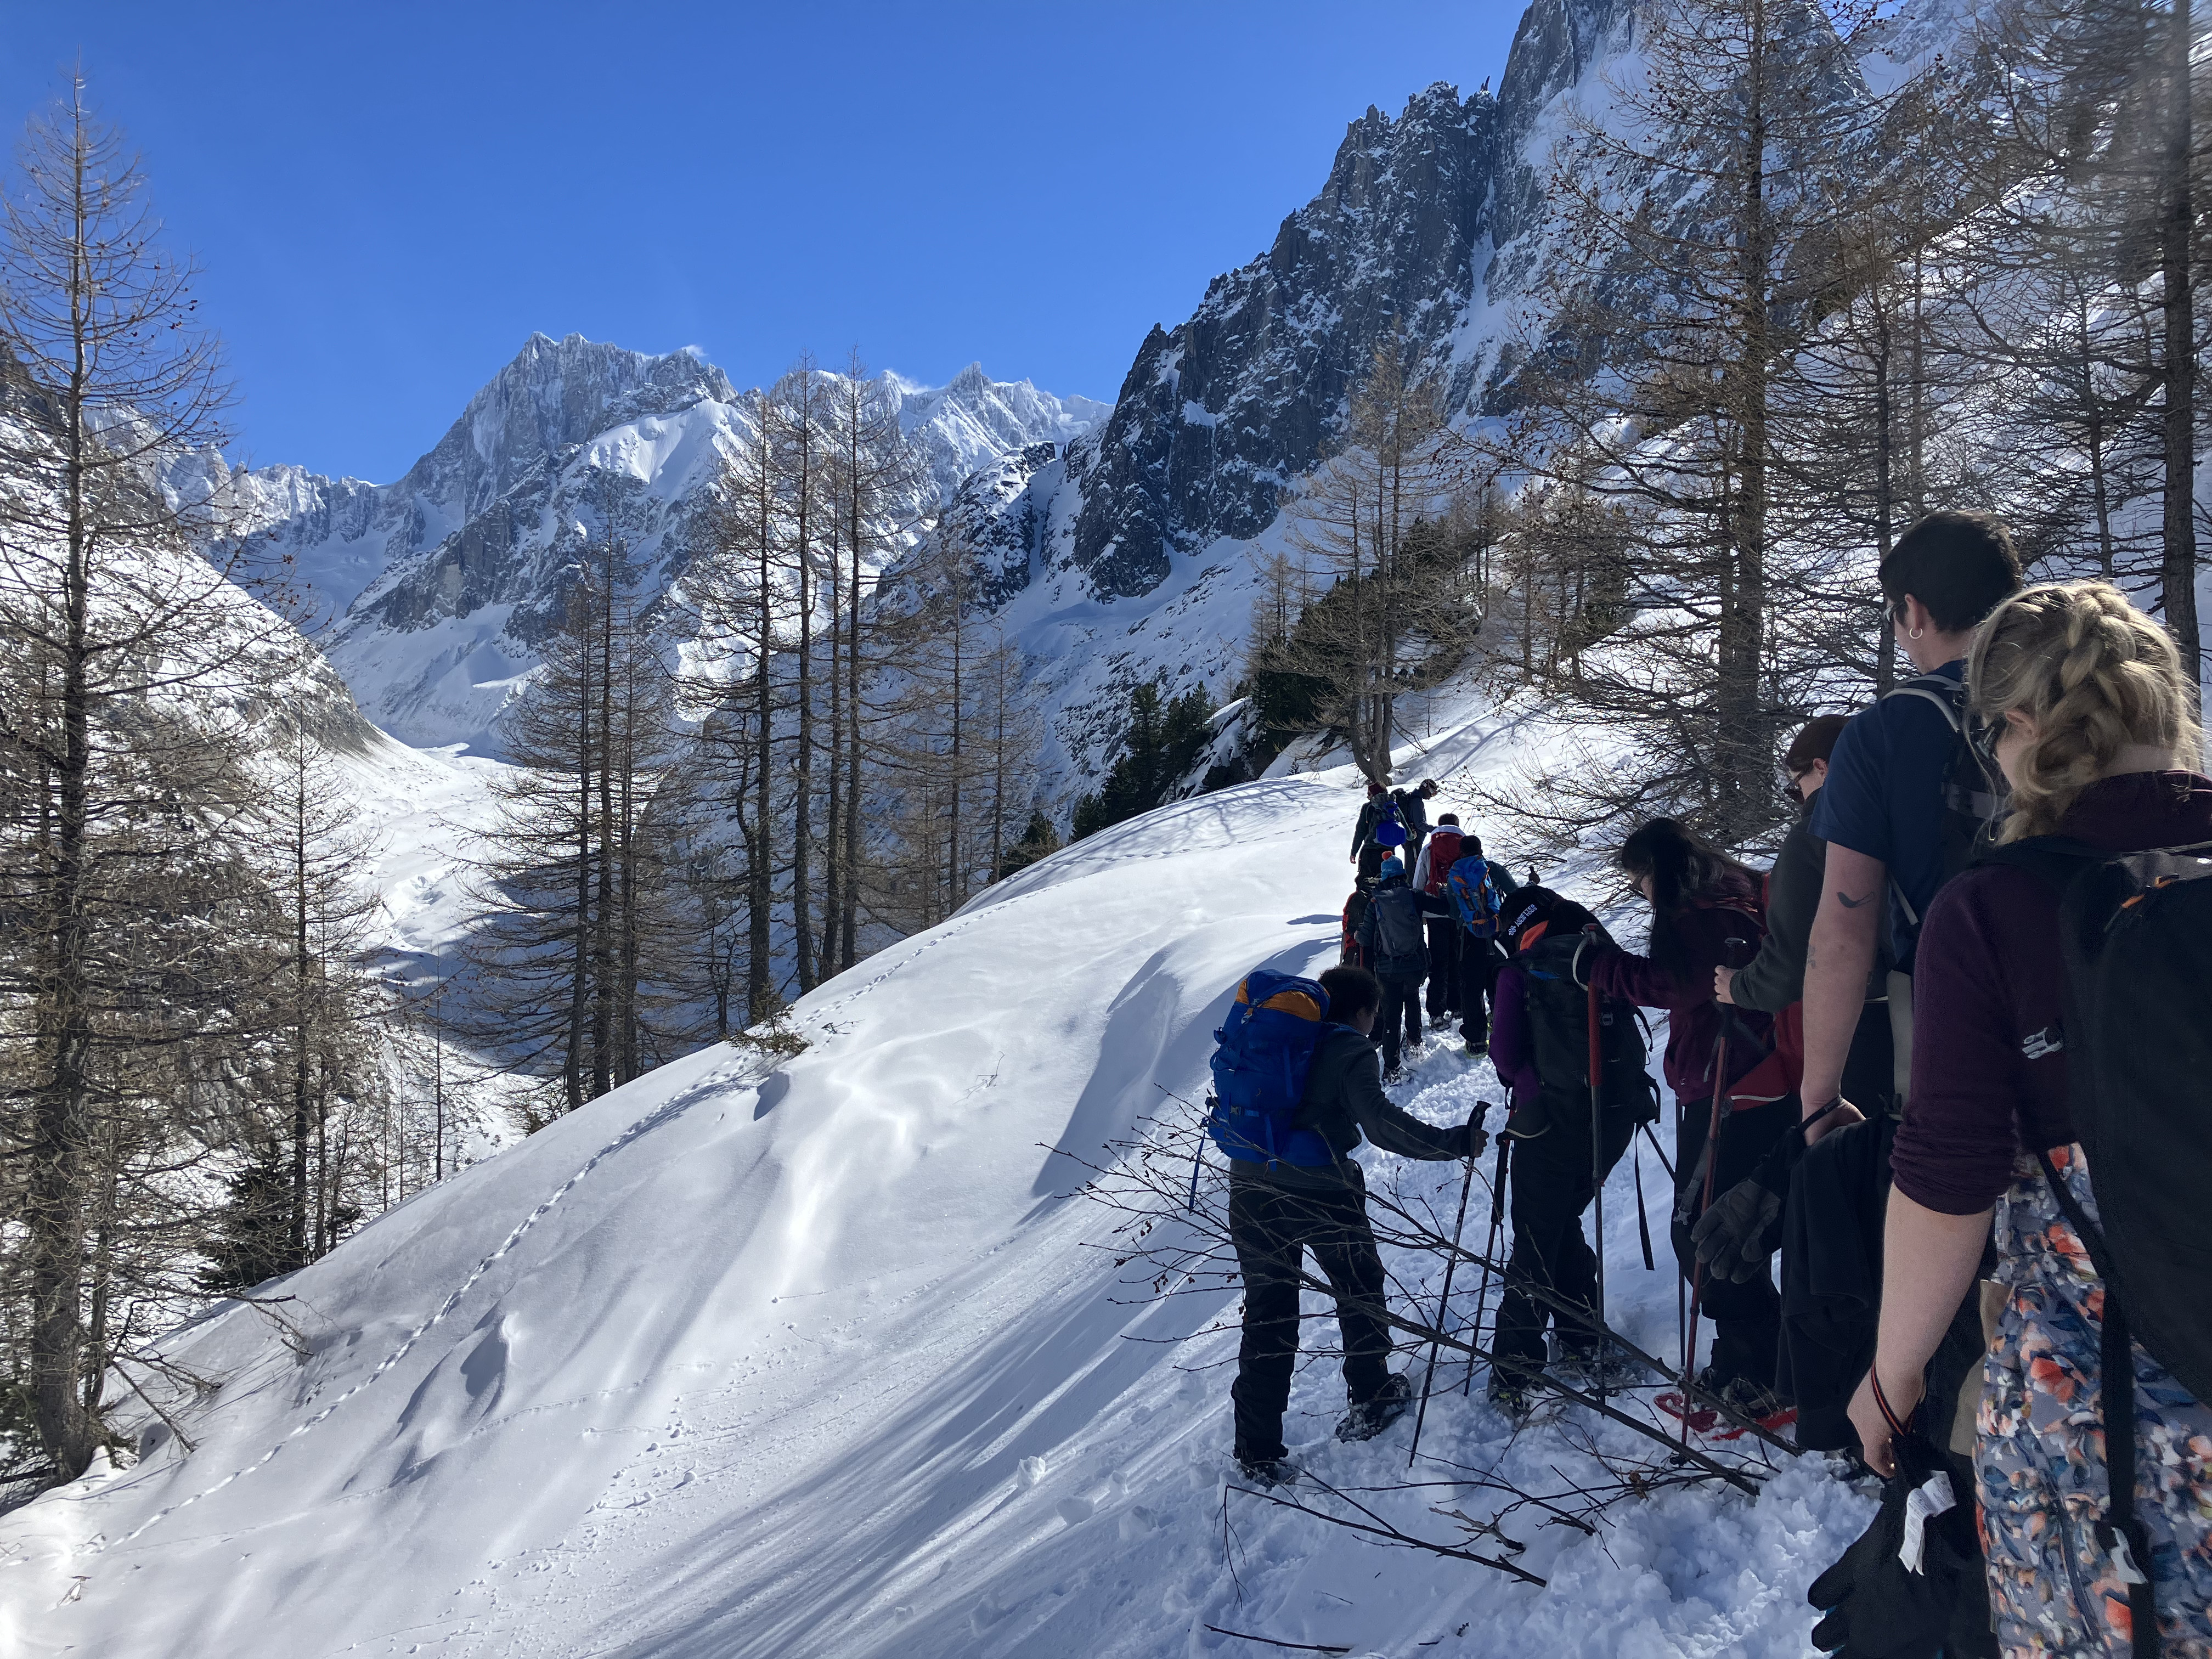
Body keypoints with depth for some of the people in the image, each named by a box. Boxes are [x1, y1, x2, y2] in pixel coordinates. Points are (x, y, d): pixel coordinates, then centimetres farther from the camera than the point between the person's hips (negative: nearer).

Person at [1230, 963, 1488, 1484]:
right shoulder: (1349, 1051, -7)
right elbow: (1381, 1124, -20)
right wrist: (1454, 1142, -16)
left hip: (1251, 1187, 5)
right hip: (1322, 1195, -5)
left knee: (1267, 1314, 11)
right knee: (1360, 1290, 21)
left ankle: (1257, 1451, 14)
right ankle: (1370, 1400, 36)